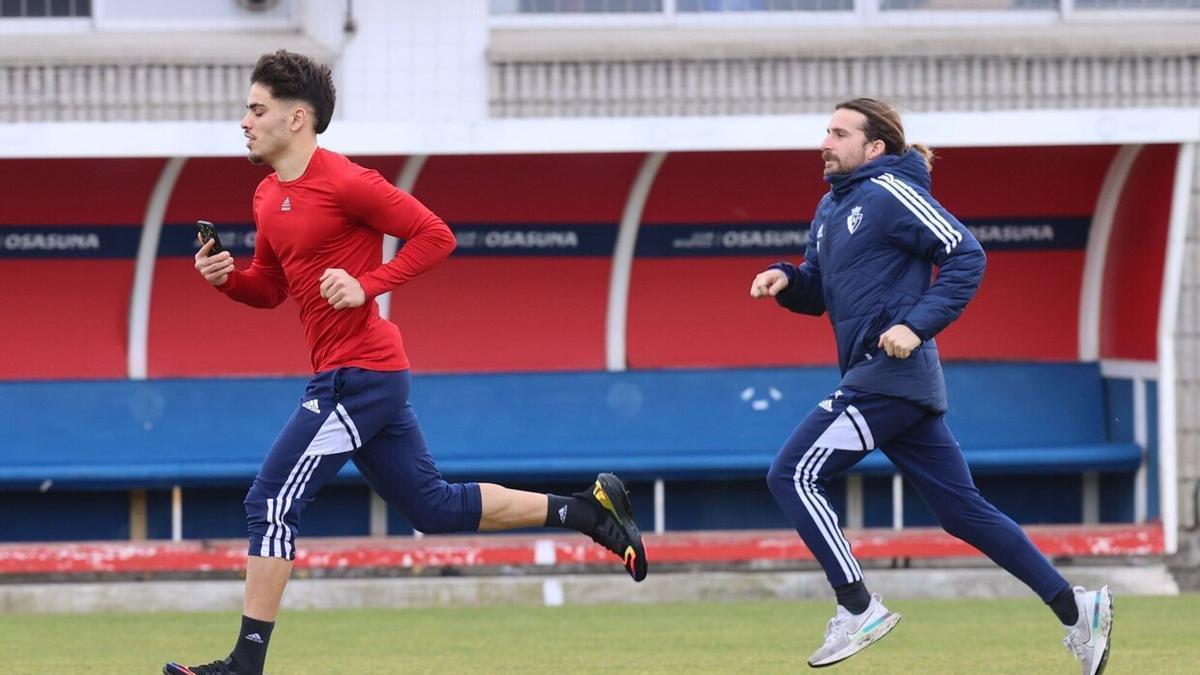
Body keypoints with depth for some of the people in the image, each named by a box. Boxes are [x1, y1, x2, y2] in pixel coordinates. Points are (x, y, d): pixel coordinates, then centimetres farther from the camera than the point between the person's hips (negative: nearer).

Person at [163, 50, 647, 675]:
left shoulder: (343, 182, -15)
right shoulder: (268, 197, 13)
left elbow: (435, 235, -13)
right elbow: (269, 289, 22)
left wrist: (366, 285, -21)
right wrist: (226, 277, 1)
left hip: (358, 376, -10)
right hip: (349, 374, 10)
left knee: (271, 502, -10)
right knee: (435, 505, 15)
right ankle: (588, 510, 22)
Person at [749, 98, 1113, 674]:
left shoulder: (890, 194, -8)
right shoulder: (831, 209, 19)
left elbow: (966, 257, -14)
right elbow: (817, 293, 25)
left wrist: (916, 325, -22)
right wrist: (784, 279, 3)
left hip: (890, 372, -9)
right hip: (871, 379, 9)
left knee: (793, 476, -11)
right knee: (961, 508, 8)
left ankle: (858, 609, -10)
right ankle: (1074, 610, 9)